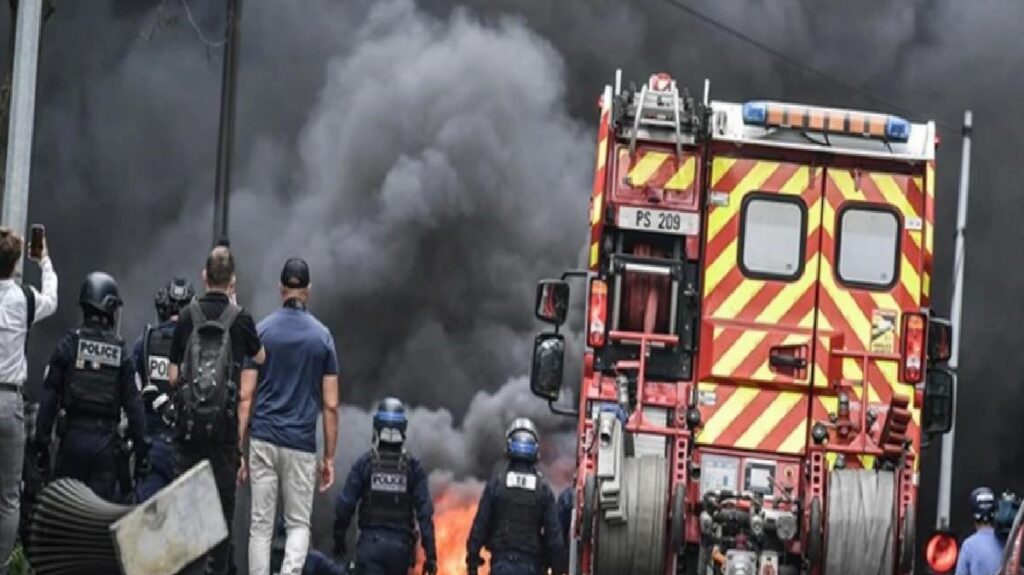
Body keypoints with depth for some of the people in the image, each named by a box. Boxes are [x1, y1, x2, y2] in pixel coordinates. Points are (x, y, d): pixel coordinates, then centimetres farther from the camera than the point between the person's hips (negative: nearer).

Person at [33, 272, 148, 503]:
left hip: (73, 438, 0)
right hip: (106, 441, 1)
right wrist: (141, 448, 6)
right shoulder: (120, 351, 0)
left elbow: (49, 397, -3)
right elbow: (133, 403, 0)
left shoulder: (69, 343, -2)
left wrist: (41, 442, 2)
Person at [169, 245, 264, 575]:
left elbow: (173, 375, 1)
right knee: (223, 501, 3)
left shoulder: (187, 316, 0)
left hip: (188, 422, 1)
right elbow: (260, 358, 16)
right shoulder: (240, 319, -3)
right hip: (224, 424, -1)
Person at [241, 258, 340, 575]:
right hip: (301, 444, 0)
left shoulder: (261, 331, 0)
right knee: (298, 525, 8)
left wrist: (238, 450, 1)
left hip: (263, 441, 0)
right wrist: (329, 457, 7)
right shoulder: (322, 336, 1)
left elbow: (246, 397, -3)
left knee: (261, 525, 6)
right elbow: (330, 405, 0)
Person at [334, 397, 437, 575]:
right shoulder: (413, 467, -1)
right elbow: (425, 511, -5)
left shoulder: (364, 463, -4)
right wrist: (430, 554, -2)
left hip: (370, 542, -2)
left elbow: (345, 506, -3)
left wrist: (338, 538, 12)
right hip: (400, 544, 2)